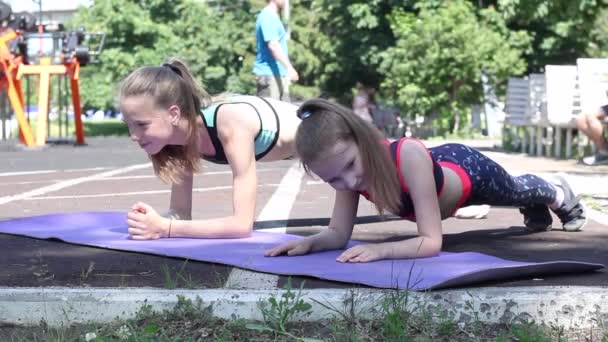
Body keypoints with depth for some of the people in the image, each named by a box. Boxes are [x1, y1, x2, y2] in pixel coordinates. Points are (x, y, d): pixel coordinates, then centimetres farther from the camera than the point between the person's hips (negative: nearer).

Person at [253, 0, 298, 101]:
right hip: (269, 75, -10)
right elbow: (273, 45, -24)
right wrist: (289, 67, -30)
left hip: (279, 74, 10)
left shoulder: (272, 16, 17)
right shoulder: (268, 16, -14)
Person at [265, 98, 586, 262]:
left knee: (518, 191, 31)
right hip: (440, 162, 4)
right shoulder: (345, 170, -35)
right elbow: (338, 232, -26)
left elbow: (432, 241, -51)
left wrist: (380, 249, -64)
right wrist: (310, 242, -46)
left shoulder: (409, 157, -51)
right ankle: (538, 211, 71)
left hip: (470, 171, -4)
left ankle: (558, 194, 66)